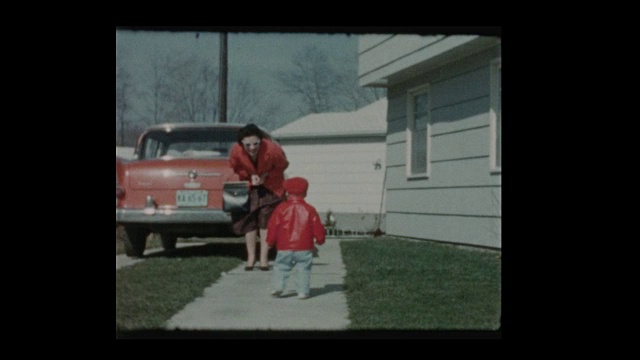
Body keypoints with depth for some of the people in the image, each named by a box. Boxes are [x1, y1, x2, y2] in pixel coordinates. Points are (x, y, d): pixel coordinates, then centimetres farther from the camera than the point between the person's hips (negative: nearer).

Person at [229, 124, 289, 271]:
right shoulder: (236, 151, -26)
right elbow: (236, 169, -4)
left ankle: (264, 258, -2)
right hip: (249, 187, 2)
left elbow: (282, 165, -11)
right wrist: (250, 176, -21)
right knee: (249, 219, 1)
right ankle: (251, 257, 12)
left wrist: (265, 176, -20)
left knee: (266, 217, -8)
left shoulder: (272, 150, -33)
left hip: (270, 187, -2)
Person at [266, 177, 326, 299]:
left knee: (280, 267, 7)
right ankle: (303, 291, 1)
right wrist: (320, 239, 22)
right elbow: (317, 227, 5)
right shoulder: (309, 210, 2)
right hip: (304, 248, 0)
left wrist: (270, 241, 12)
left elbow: (273, 226, 1)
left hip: (285, 248, 0)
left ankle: (278, 286, -8)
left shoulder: (281, 208, 0)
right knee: (304, 269, 5)